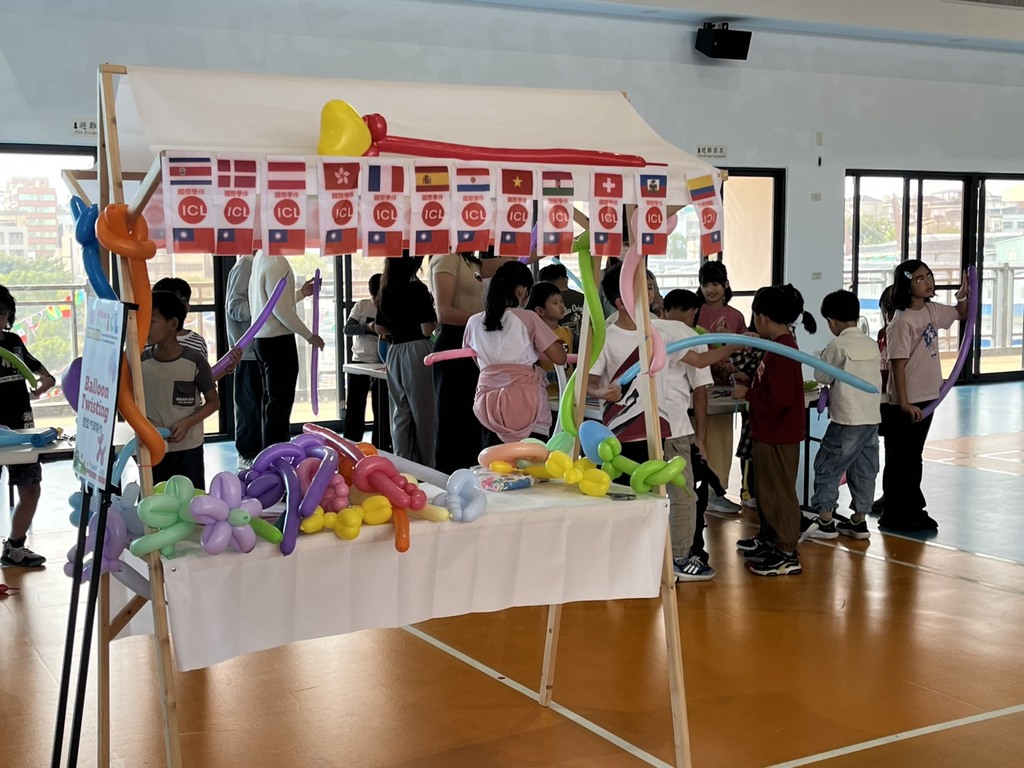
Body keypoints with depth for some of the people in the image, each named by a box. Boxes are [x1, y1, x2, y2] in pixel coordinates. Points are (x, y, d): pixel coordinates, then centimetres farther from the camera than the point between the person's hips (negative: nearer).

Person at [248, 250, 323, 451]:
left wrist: (300, 294, 16)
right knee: (280, 403, -4)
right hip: (278, 340, -10)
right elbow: (281, 309, -19)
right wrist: (309, 336, -11)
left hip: (263, 338, 10)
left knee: (271, 399, 18)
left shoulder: (261, 259, 10)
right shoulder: (276, 262, -18)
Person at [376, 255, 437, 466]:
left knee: (400, 413, 10)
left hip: (394, 352, 6)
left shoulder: (386, 292, 8)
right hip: (416, 351, -6)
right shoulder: (418, 290, -11)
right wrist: (435, 317, 4)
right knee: (423, 413, 1)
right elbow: (427, 329, -14)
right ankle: (426, 468, 6)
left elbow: (380, 328, 16)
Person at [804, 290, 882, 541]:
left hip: (847, 420, -7)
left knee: (827, 466, 3)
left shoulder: (838, 346, -11)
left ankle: (825, 520, 4)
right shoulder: (872, 344, 7)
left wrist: (821, 358, 14)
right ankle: (859, 521, 17)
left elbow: (822, 376, -2)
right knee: (865, 470, 12)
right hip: (872, 418, 7)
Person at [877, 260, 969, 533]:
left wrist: (964, 295, 1)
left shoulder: (932, 310, 4)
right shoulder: (902, 321, -19)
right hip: (904, 403, -8)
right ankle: (892, 515, 13)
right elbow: (898, 364, -20)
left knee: (914, 458, 17)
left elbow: (961, 314, 23)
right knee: (899, 459, 3)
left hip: (926, 398, 8)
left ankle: (913, 510, 27)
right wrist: (904, 403, -22)